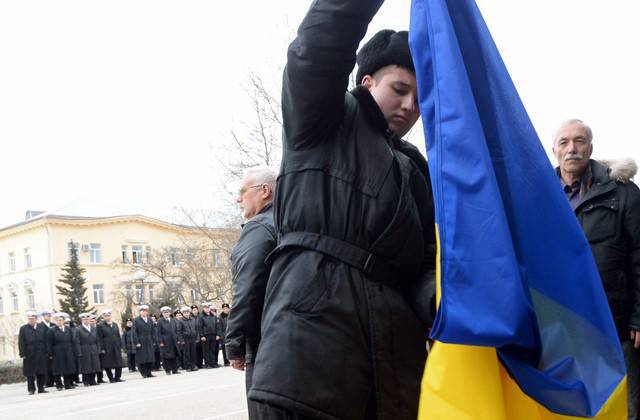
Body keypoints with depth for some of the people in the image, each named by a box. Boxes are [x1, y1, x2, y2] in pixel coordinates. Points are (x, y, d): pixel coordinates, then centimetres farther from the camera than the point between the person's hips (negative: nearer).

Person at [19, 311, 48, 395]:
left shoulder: (42, 328, 8)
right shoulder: (23, 329, 1)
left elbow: (46, 341, 9)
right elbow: (21, 343, -2)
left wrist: (46, 352, 3)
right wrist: (22, 354, -10)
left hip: (41, 354, 2)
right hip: (29, 355, -2)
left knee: (42, 372, 4)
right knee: (30, 373, 2)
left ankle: (41, 388, 13)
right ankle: (31, 389, 10)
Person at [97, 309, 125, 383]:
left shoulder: (115, 325, 13)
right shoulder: (100, 326, -3)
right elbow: (100, 339, -7)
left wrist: (120, 346, 10)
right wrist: (102, 349, -12)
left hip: (116, 348, 5)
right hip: (107, 348, -5)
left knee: (119, 364, 4)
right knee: (108, 365, 0)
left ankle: (117, 377, 14)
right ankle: (111, 378, 10)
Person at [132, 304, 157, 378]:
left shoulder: (150, 320, 13)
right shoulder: (136, 321, -2)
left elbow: (153, 332, 14)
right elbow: (134, 333, -7)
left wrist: (153, 341, 6)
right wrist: (136, 343, -14)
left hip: (149, 343, 5)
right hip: (140, 343, -5)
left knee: (150, 358, 2)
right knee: (142, 359, -2)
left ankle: (148, 373, 10)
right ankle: (143, 374, 4)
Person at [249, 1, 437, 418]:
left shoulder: (415, 170, 25)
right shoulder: (322, 121, 12)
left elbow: (429, 260, 14)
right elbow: (317, 49, -8)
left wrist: (443, 302, -8)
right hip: (313, 334, -5)